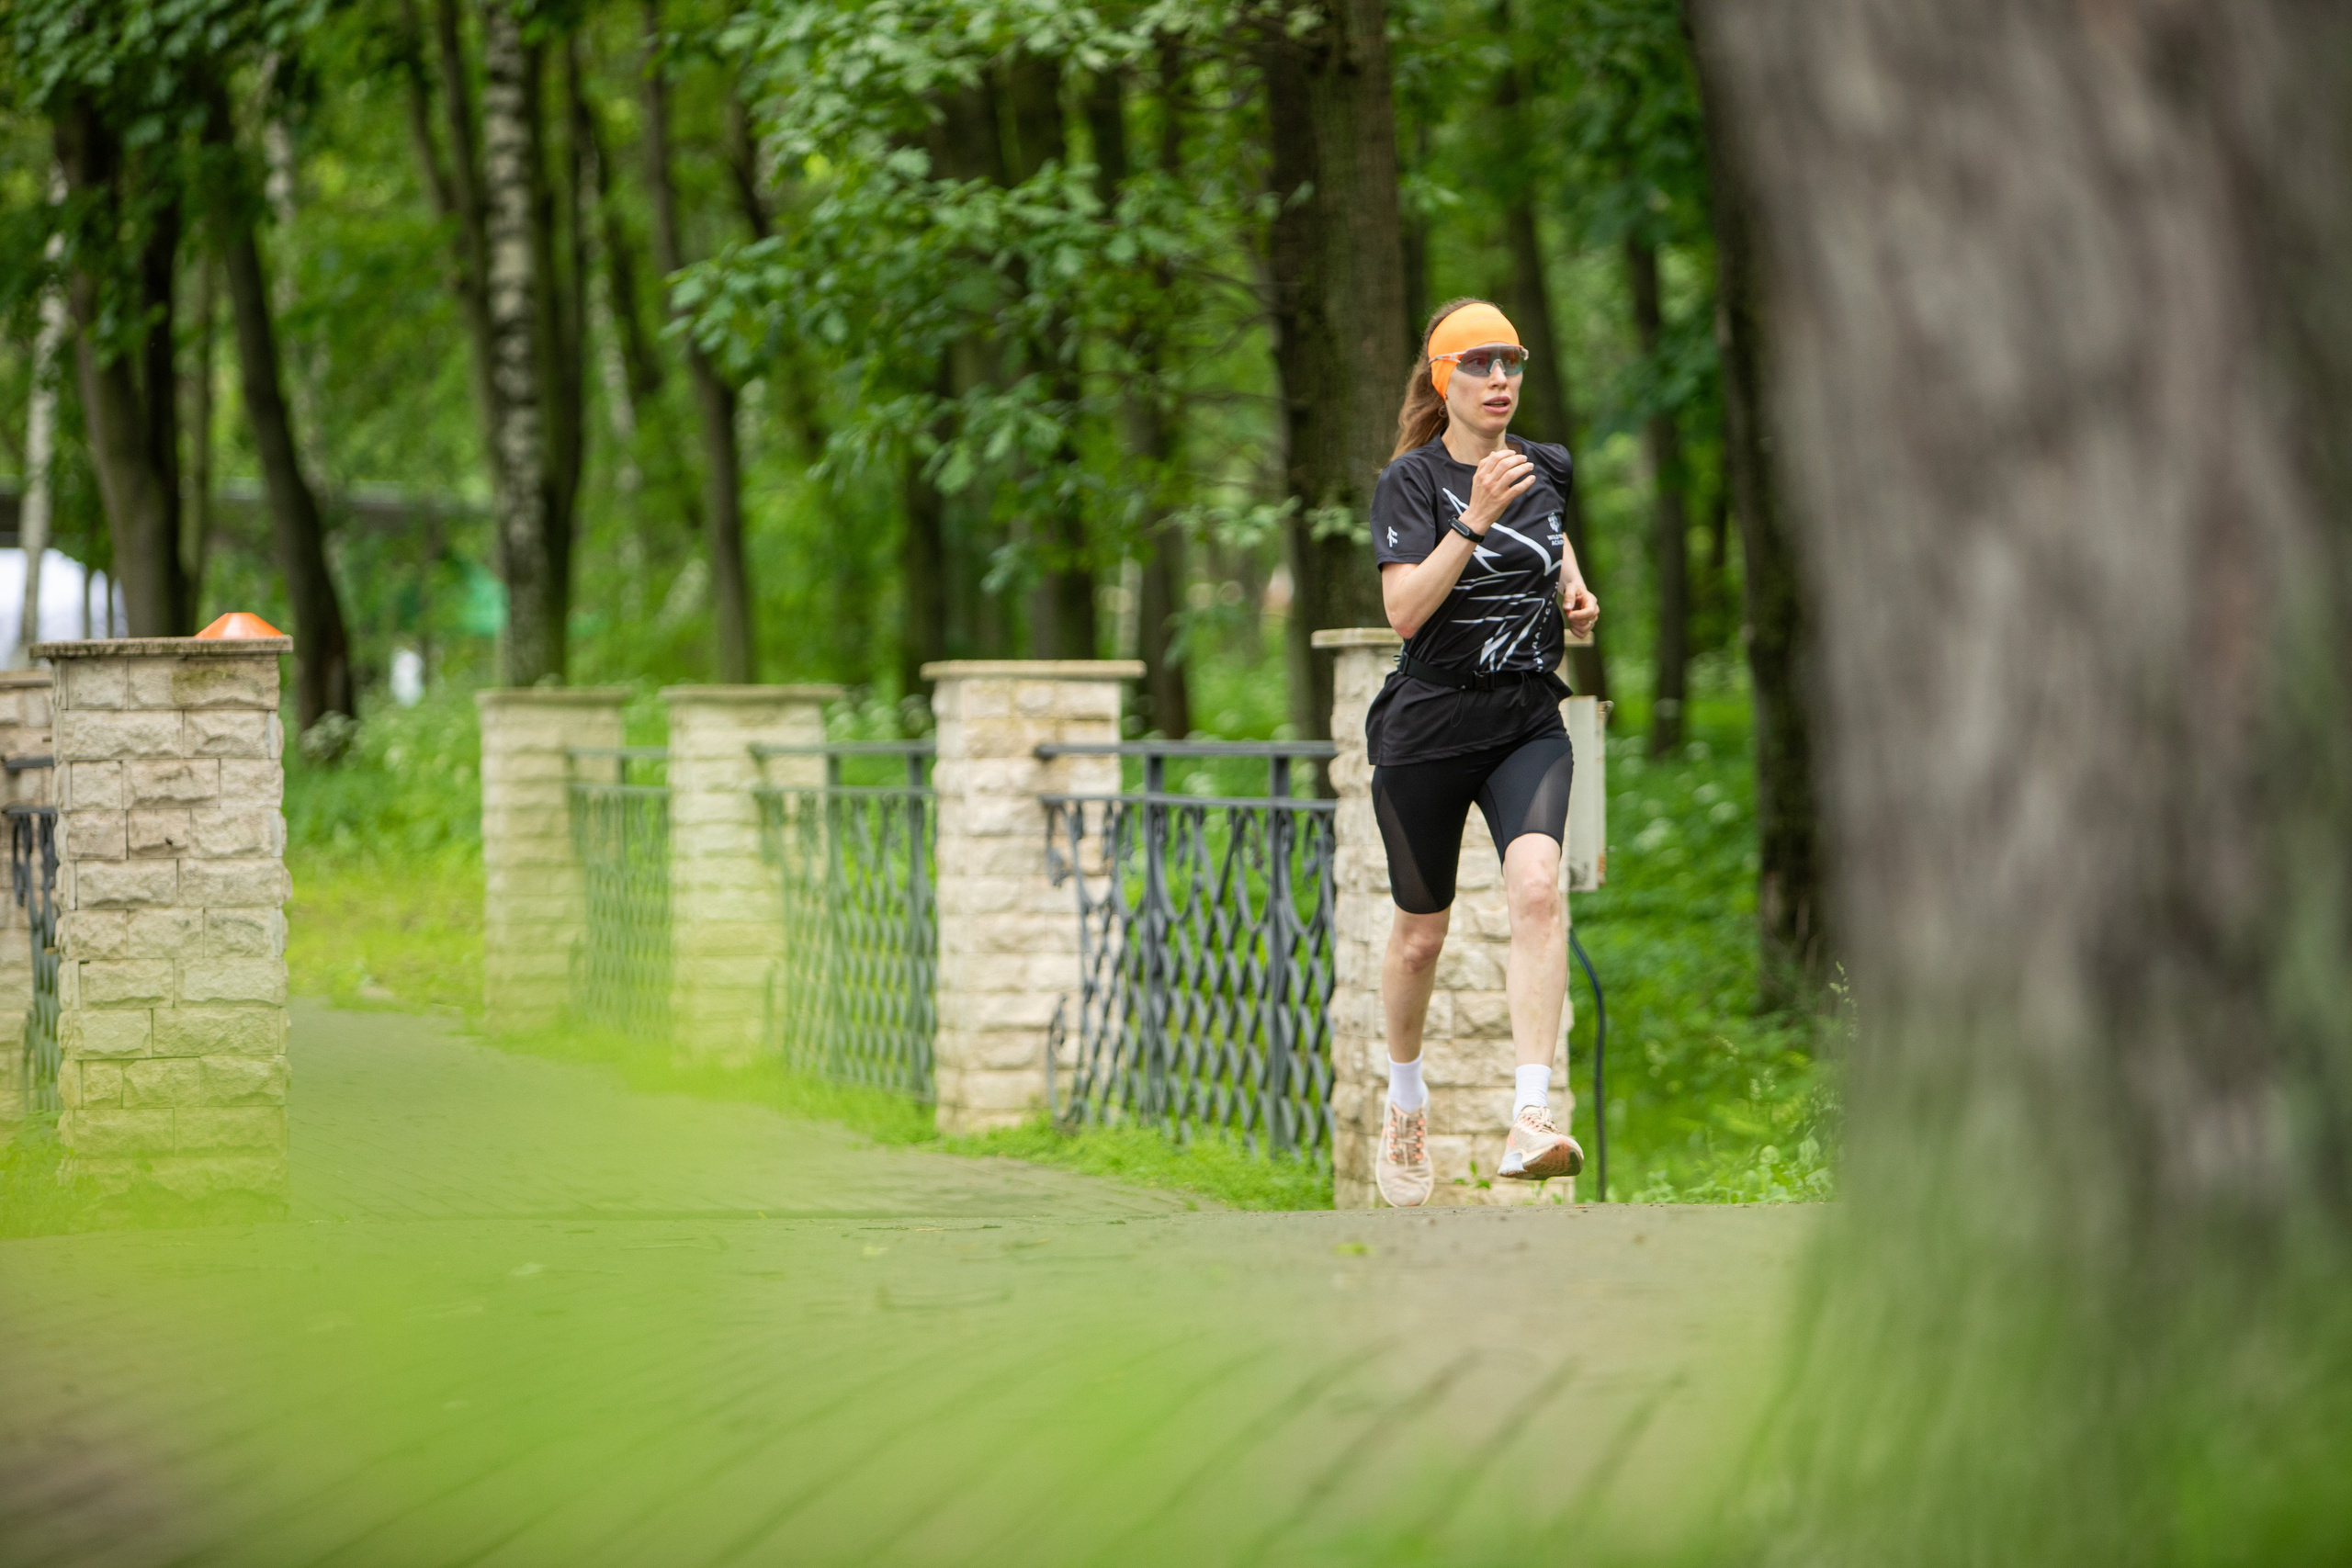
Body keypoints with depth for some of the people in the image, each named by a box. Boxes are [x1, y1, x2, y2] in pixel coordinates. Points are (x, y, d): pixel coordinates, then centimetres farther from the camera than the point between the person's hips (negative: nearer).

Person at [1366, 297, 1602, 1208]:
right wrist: (1476, 521, -29)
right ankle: (1405, 1098, 38)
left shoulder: (1544, 468, 6)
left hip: (1529, 723, 2)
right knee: (1421, 934, 9)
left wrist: (1575, 590, 10)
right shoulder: (1412, 479, -9)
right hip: (1428, 729, -2)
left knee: (1536, 886, -24)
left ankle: (1531, 1118, -32)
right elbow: (1405, 611, -21)